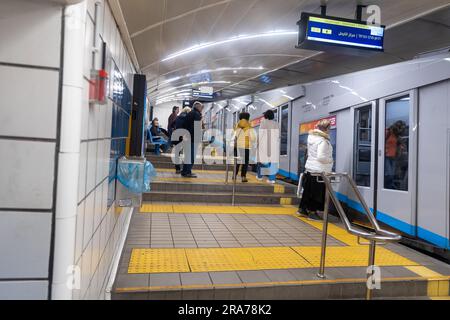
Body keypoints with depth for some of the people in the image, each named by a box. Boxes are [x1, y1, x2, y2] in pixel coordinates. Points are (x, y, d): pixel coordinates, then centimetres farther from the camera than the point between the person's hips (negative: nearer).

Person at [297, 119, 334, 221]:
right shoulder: (323, 141, -18)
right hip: (319, 171, -8)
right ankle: (312, 212, 11)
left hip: (309, 169, 8)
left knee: (308, 191, 17)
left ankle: (303, 209, 26)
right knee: (317, 193, 3)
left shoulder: (311, 137, 8)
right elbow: (321, 157, -25)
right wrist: (330, 160, -9)